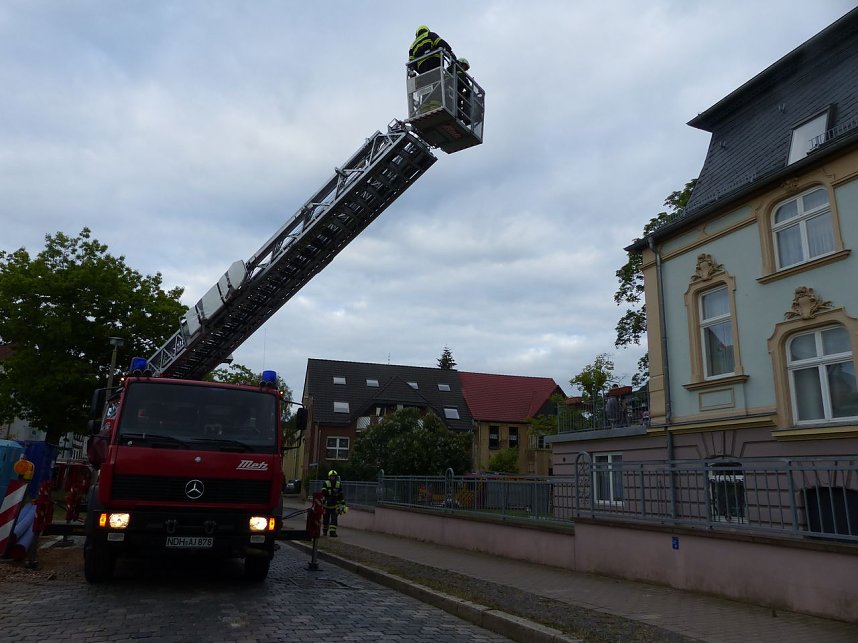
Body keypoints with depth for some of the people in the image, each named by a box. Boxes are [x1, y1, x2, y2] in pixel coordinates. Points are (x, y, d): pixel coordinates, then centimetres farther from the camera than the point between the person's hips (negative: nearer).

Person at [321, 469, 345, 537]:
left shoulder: (339, 484, 4)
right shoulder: (326, 483, -6)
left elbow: (341, 495, 10)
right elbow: (323, 493, -14)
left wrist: (343, 503, 10)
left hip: (335, 505, 1)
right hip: (327, 505, -1)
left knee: (334, 518, -6)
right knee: (326, 518, 9)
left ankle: (333, 532, -6)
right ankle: (324, 531, 26)